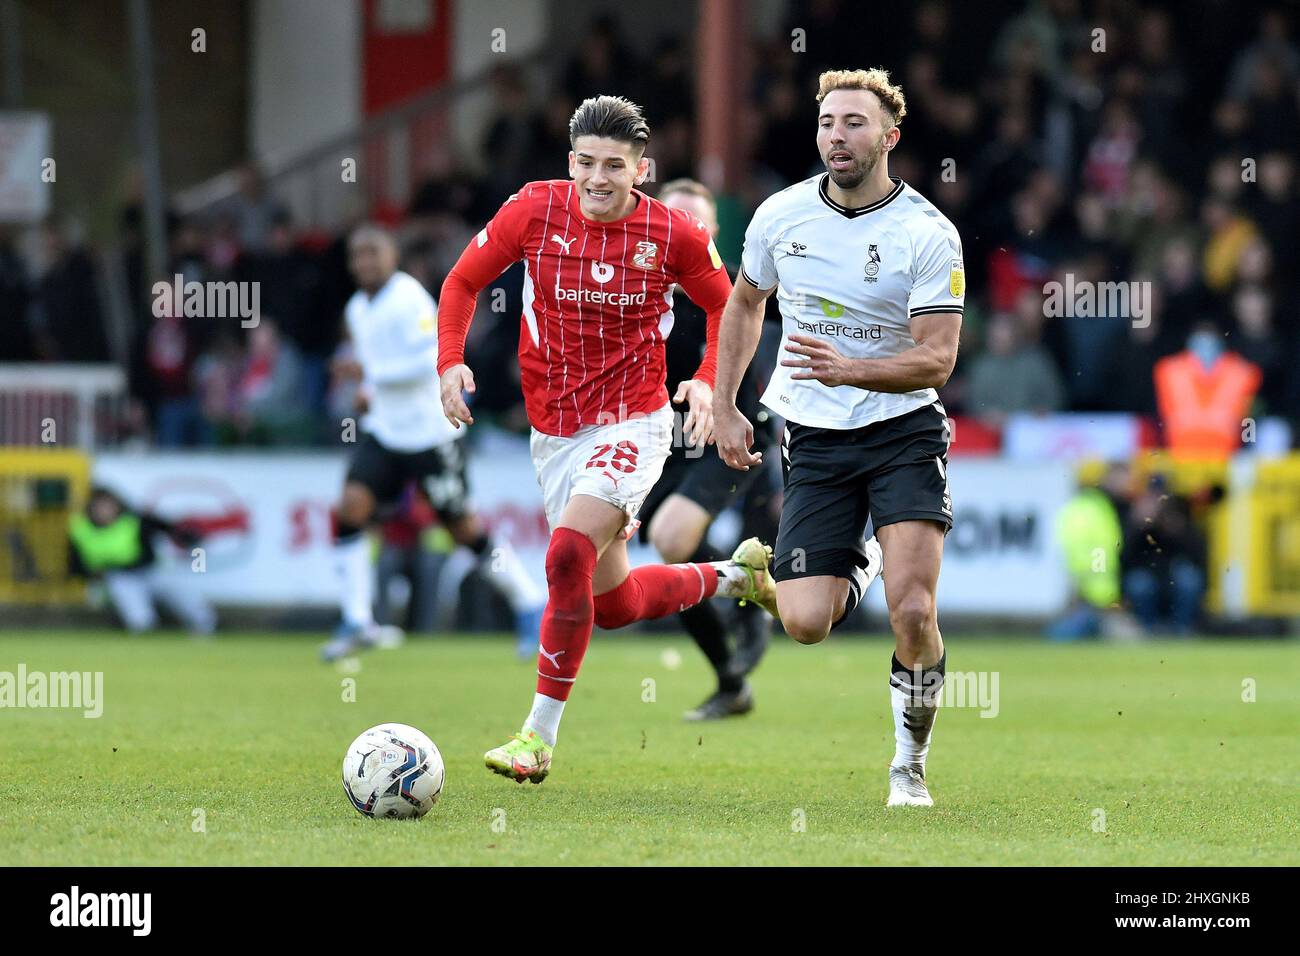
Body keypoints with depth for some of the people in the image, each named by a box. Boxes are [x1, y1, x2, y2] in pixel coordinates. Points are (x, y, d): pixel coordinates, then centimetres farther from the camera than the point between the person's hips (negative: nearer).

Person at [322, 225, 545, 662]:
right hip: (384, 430, 7)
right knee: (351, 507, -12)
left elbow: (430, 360, -24)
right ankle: (357, 622, -9)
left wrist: (370, 373, -22)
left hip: (430, 433, -7)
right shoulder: (358, 310, 10)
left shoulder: (410, 301, -15)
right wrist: (371, 391, 9)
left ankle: (530, 606, 17)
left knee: (465, 528, 0)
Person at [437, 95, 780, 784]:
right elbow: (464, 282, 6)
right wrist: (451, 360, -9)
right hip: (554, 432, 4)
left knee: (570, 554, -27)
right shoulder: (534, 210, -7)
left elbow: (728, 308, 7)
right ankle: (732, 575, 43)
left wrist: (708, 382, -9)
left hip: (633, 424, -4)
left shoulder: (673, 234, -10)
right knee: (614, 604, 13)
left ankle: (538, 738, -19)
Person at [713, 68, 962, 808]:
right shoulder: (781, 215, -1)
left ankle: (911, 766, 5)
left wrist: (849, 369, -32)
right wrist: (725, 407, 13)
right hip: (815, 441, 3)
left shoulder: (929, 235, -13)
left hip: (903, 431, -3)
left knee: (914, 614, -18)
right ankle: (859, 565, 29)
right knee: (805, 623, -8)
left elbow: (937, 359, -16)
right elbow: (745, 304, 17)